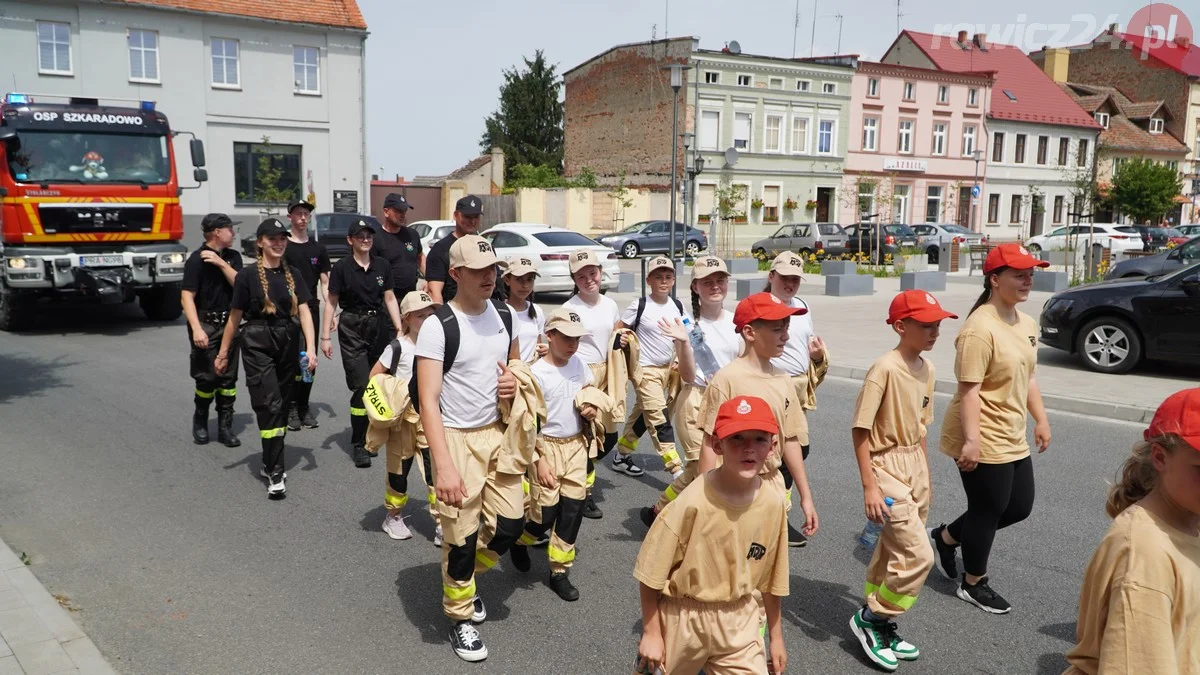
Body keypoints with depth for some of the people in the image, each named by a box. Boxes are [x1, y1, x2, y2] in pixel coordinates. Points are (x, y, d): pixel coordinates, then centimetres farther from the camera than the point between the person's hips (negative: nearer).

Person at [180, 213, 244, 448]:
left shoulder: (232, 256, 9)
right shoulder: (197, 259, -8)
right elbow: (187, 297, -12)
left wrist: (221, 263, -16)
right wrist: (196, 329, -21)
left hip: (229, 323, 5)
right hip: (205, 324, -5)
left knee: (229, 378, 5)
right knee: (207, 377, -4)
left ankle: (225, 427, 12)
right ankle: (200, 421, 19)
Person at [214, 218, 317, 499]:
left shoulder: (292, 273, 7)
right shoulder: (248, 275, -4)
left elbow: (304, 312, 1)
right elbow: (235, 316, 1)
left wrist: (310, 348, -10)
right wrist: (223, 353, 5)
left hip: (289, 344, 5)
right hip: (258, 344, -4)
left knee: (283, 405, 10)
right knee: (269, 406, -10)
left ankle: (270, 462, 26)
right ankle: (275, 474, -6)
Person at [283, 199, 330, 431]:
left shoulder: (318, 249, 13)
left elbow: (325, 282, 13)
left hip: (312, 310, 4)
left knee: (309, 360, 6)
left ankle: (303, 406, 16)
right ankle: (290, 407, 3)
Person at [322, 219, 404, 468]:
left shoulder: (382, 266, 5)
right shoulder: (342, 268, -3)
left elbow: (390, 299, 8)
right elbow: (331, 302, 0)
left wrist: (399, 329, 0)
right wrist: (325, 337, -4)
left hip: (378, 327, 4)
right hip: (352, 329, -4)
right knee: (362, 386, -9)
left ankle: (369, 436, 26)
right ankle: (358, 445, 0)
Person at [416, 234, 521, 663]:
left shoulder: (503, 314, 1)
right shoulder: (438, 326, -18)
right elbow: (428, 401, -21)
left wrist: (515, 382, -6)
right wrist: (443, 466, -28)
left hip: (497, 432, 6)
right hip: (457, 438, -6)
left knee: (511, 523, 10)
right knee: (461, 536, 2)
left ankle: (463, 578, 39)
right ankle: (460, 617, 25)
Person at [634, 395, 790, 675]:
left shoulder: (774, 504, -11)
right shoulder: (694, 501, -24)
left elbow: (770, 579, 3)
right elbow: (650, 574, -15)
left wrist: (776, 636, 11)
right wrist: (651, 633, -9)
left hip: (739, 623, 3)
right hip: (682, 618, -3)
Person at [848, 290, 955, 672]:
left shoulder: (927, 368, 5)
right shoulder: (884, 368, -19)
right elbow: (860, 429, -18)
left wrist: (925, 476, 17)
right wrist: (869, 486, -20)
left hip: (915, 465, 8)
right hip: (887, 466, -8)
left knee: (892, 552, 15)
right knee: (918, 555, -9)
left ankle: (880, 627, 29)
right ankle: (870, 618, 9)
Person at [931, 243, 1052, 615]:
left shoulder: (1027, 324, 8)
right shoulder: (980, 328, -21)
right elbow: (969, 389, -24)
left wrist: (1041, 419, 17)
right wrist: (971, 439, -26)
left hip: (1013, 438, 9)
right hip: (983, 441, -9)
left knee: (1019, 506, 17)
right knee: (988, 510, 5)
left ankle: (947, 536, 34)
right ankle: (973, 583, 26)